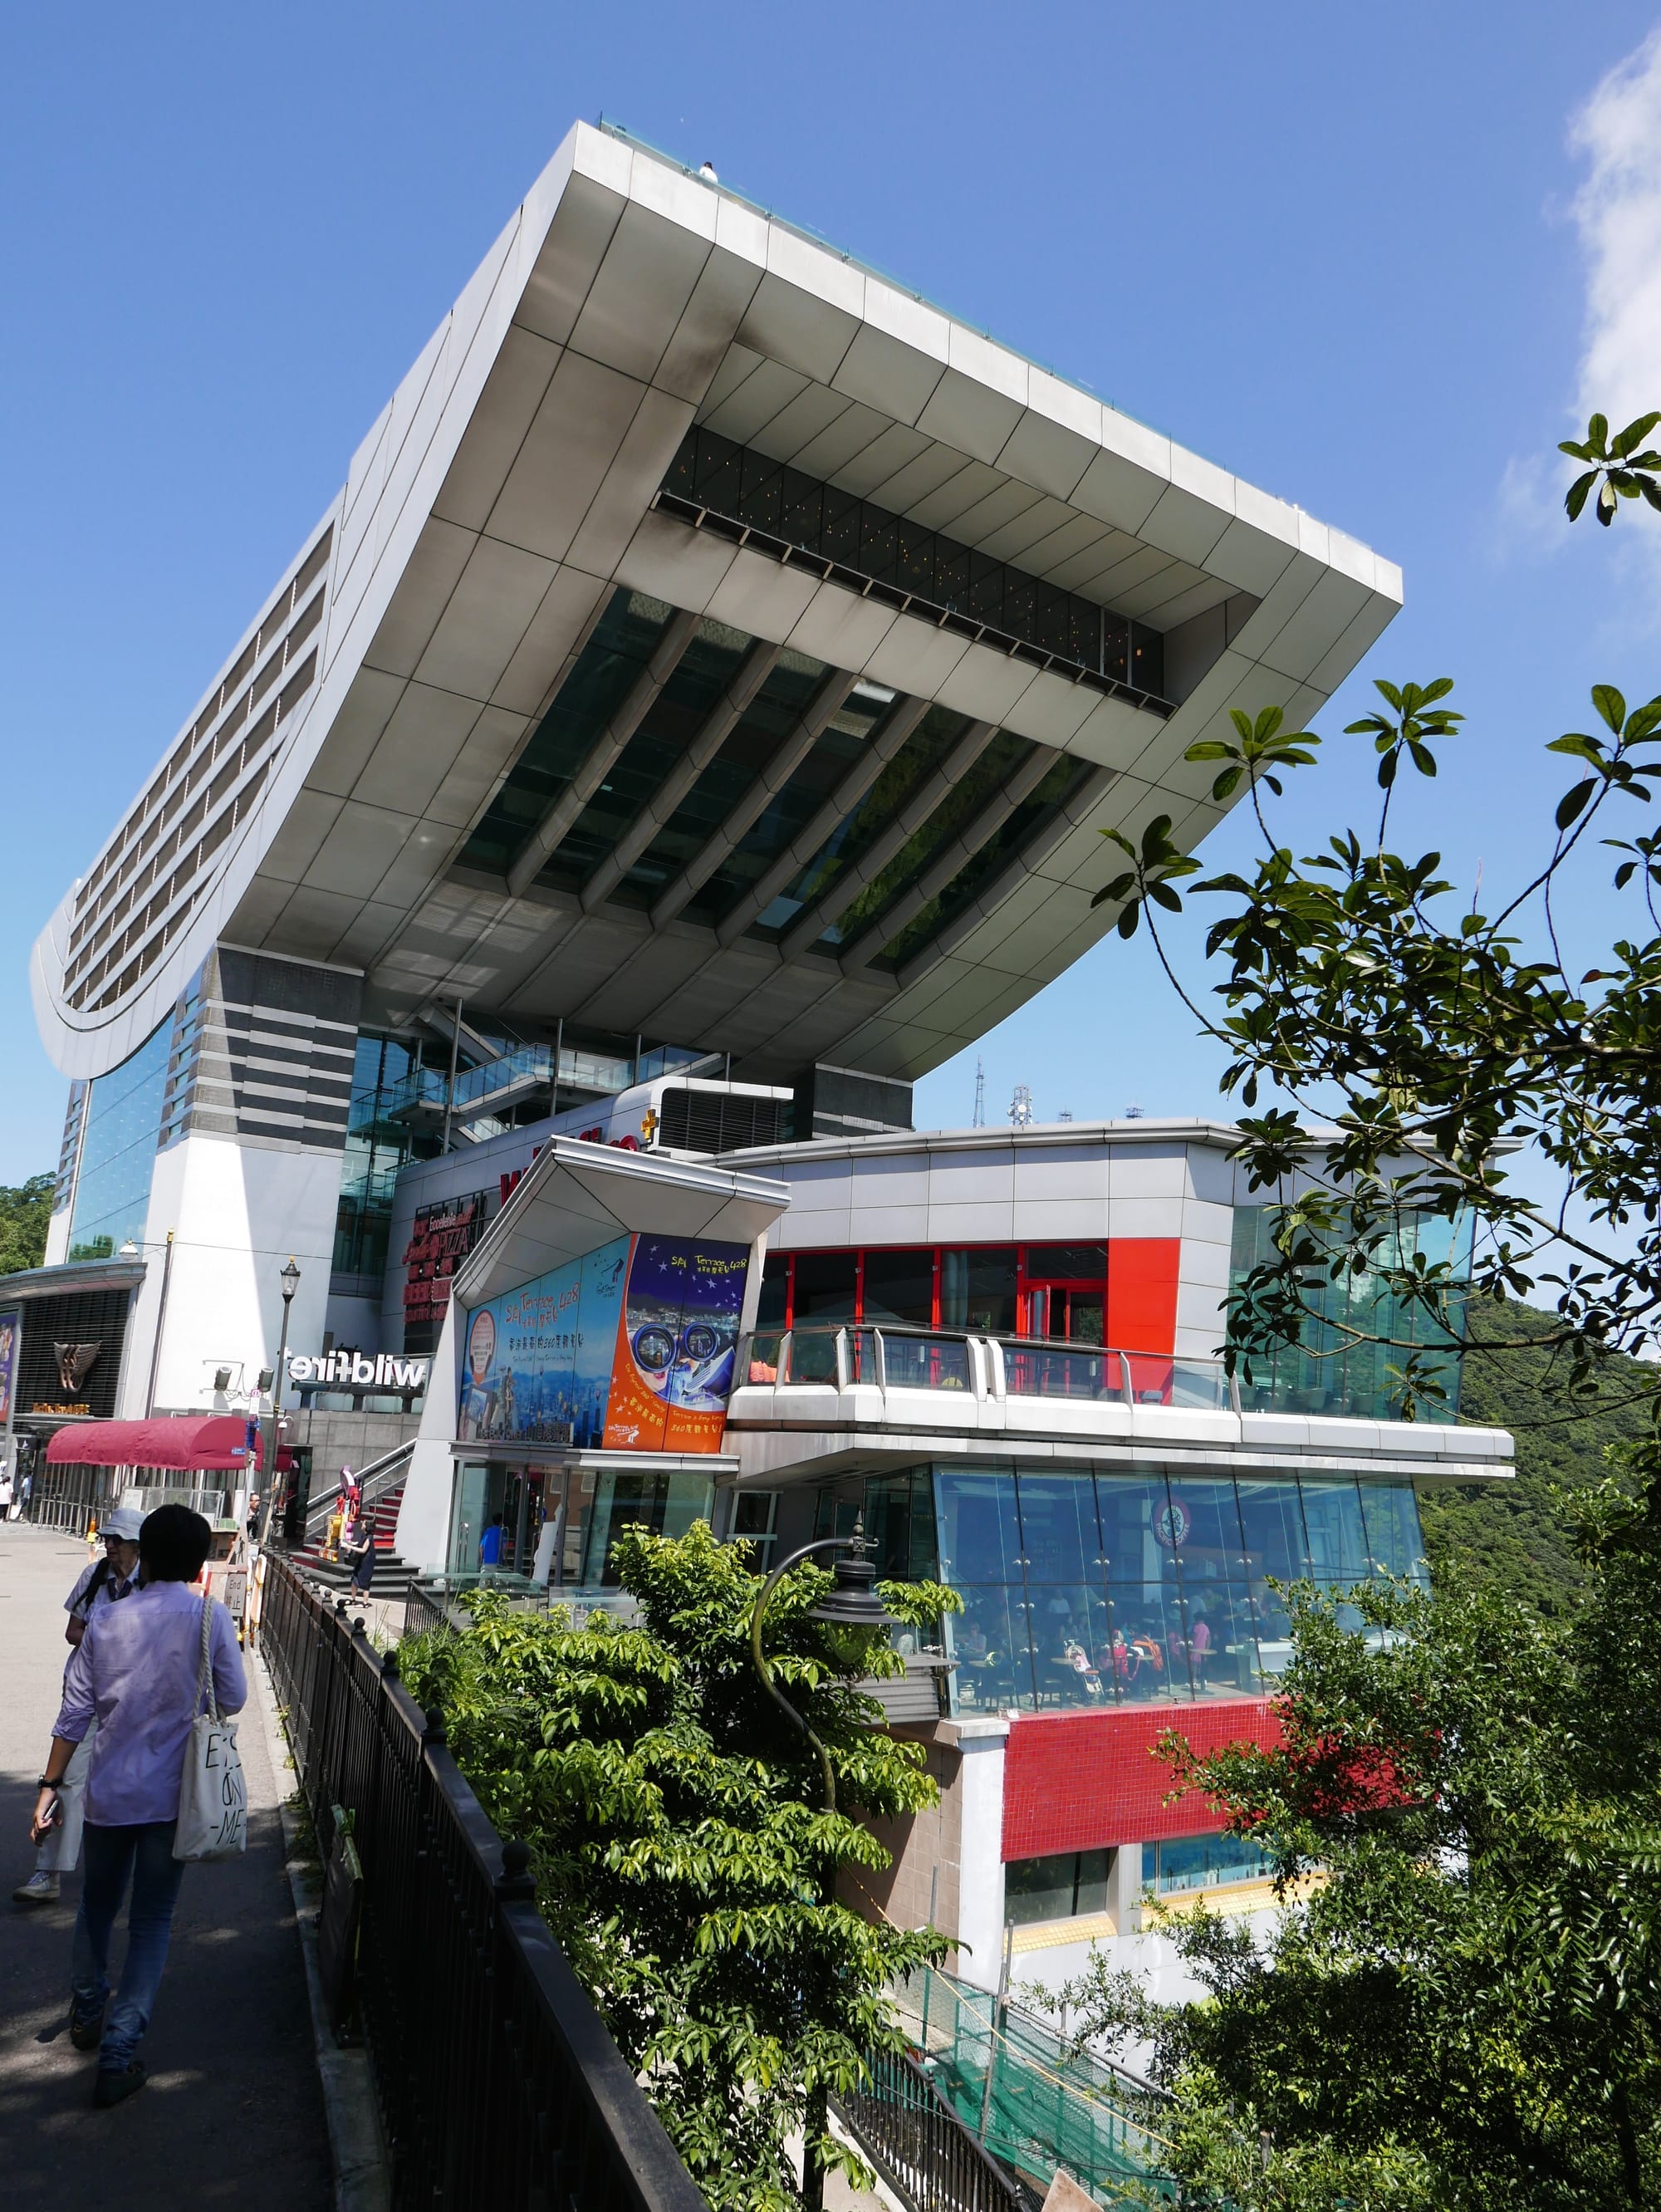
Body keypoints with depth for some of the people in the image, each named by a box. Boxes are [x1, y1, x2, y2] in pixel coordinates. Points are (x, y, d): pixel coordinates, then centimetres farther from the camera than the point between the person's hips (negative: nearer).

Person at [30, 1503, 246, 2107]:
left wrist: (50, 1785, 7)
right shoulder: (211, 1618, -14)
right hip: (171, 1794, -2)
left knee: (97, 1902, 25)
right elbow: (233, 1700, -7)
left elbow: (76, 1712, -3)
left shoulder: (107, 1620, -6)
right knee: (152, 1921, 9)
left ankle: (87, 2012, 42)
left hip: (109, 1790, 3)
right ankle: (119, 2052, 6)